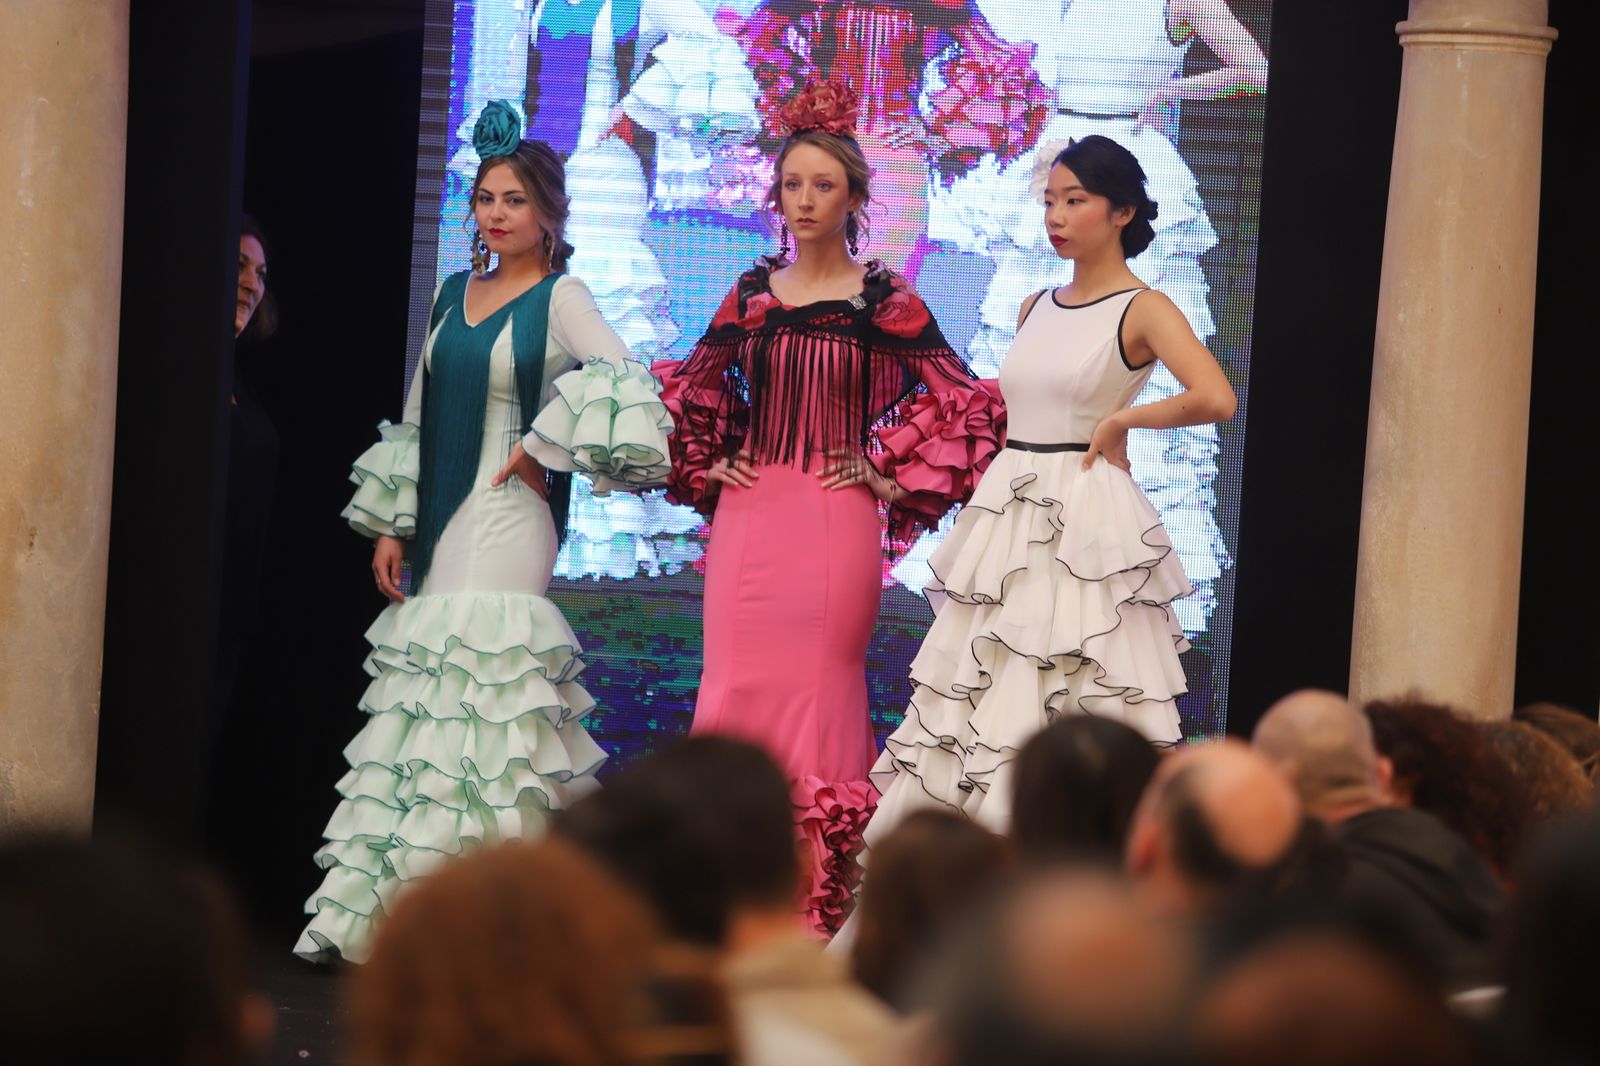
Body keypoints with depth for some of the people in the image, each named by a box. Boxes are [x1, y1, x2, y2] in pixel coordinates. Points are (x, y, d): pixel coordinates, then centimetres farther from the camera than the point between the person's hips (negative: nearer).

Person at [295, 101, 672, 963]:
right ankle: (380, 905, 4)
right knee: (423, 692, 4)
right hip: (440, 518, 7)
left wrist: (544, 448, -15)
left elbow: (622, 382, -21)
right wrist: (390, 525, 13)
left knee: (480, 686, -13)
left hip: (506, 520, -7)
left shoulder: (560, 299, -4)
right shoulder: (453, 294, 16)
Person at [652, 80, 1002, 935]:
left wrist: (893, 479, -1)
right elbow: (686, 388, 25)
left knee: (818, 691, -4)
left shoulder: (883, 302, -1)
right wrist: (703, 469, 13)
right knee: (735, 689, 1)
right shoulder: (754, 293, 10)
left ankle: (816, 910, 1)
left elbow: (968, 408, 1)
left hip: (833, 523, -4)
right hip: (748, 514, 4)